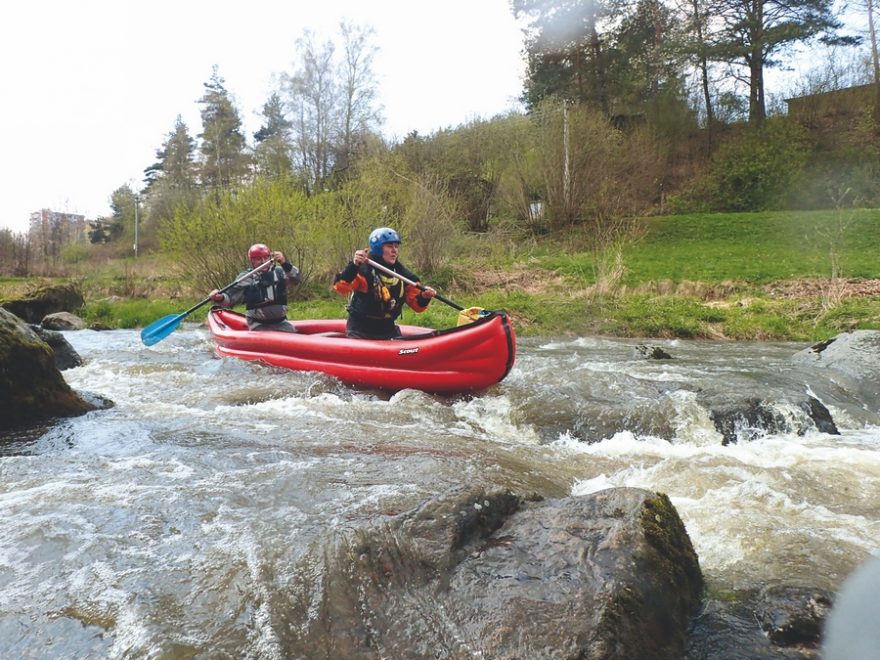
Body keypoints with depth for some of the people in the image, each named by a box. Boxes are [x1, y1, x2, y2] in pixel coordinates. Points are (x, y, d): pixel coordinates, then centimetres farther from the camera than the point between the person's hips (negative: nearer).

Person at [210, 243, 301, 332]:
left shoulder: (278, 272, 4)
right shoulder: (245, 277, 1)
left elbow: (295, 280, -14)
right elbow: (231, 297, -4)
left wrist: (285, 264, -32)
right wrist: (220, 298, -27)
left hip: (280, 322, 2)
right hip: (259, 325, -2)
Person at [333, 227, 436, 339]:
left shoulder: (403, 274, 2)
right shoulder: (364, 270, -14)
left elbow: (417, 306, 4)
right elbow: (340, 287, -30)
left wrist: (424, 297, -18)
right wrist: (353, 266, -44)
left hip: (388, 331, 5)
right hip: (361, 332, -5)